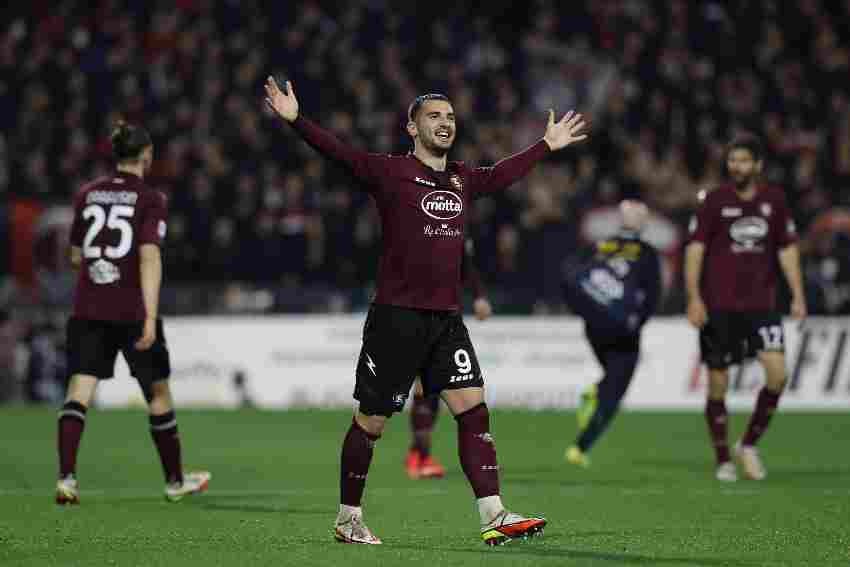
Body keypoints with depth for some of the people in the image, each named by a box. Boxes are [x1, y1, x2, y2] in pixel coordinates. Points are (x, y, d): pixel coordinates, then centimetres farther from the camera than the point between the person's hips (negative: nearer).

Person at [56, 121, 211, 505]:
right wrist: (150, 318, -21)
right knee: (158, 393, 14)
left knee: (79, 392, -4)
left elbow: (76, 257, 15)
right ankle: (175, 480, 27)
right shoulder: (150, 200, -5)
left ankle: (66, 478, -21)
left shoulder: (87, 195, 8)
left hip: (87, 310, 3)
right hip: (132, 311, -3)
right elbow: (149, 258, -16)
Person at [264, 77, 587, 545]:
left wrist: (547, 145, 45)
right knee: (371, 422, 2)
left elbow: (504, 173, 34)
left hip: (446, 318, 5)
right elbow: (339, 153, -15)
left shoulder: (463, 179, 14)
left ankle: (493, 517, -8)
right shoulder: (389, 172, -4)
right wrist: (296, 121, -29)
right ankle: (348, 519, 16)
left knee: (473, 409, -6)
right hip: (396, 317, -5)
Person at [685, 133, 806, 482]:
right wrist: (694, 298, -14)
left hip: (761, 304, 2)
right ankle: (723, 460, 15)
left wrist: (798, 296, 4)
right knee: (717, 384, 0)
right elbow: (695, 248, -4)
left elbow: (787, 249, 12)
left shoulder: (774, 200, 6)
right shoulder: (715, 201, -2)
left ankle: (749, 445, 6)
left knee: (778, 373, -13)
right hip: (718, 306, -2)